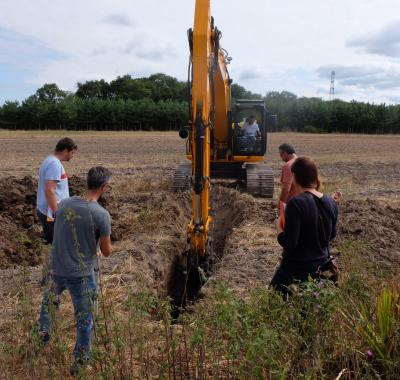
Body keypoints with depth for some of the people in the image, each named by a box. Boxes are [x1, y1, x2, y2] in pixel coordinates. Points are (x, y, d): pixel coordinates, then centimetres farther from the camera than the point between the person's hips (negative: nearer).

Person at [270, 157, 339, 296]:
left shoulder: (296, 203, -23)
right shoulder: (330, 203, -2)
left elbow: (288, 243, -23)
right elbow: (332, 235, 11)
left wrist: (279, 227, -6)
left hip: (296, 269, -7)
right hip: (321, 266, 7)